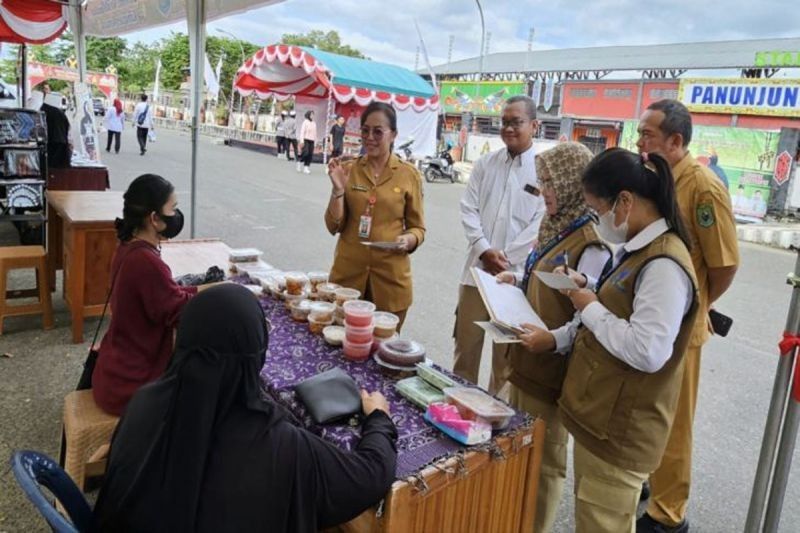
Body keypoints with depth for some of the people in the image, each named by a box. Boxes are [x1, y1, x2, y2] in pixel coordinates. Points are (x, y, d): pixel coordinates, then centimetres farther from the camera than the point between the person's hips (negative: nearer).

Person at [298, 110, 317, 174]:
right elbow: (302, 132, -7)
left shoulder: (314, 123, 12)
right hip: (306, 140, -5)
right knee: (305, 153, -14)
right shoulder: (305, 122, -3)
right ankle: (300, 162, 11)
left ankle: (306, 167, 4)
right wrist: (302, 141, -13)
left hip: (312, 141, 5)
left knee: (310, 155, -1)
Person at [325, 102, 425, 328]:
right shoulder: (347, 170, 1)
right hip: (347, 271, 1)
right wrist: (338, 189, -13)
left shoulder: (409, 175, -2)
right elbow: (334, 226, 0)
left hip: (390, 276, -1)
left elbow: (418, 228, 4)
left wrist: (408, 239, -16)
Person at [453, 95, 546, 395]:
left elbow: (541, 222, -8)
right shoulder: (485, 164, 9)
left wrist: (506, 257, -10)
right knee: (465, 344, 12)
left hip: (516, 273, -3)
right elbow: (468, 209, 4)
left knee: (507, 351, 8)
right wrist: (484, 250, -9)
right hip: (477, 268, 3)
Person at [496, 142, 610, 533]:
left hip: (552, 367, -9)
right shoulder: (558, 227, 7)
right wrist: (518, 282, 2)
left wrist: (554, 339, -36)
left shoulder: (591, 244, -21)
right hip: (526, 360, 9)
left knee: (544, 457, 10)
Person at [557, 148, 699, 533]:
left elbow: (647, 352, -30)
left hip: (620, 429, -9)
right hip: (600, 416, 9)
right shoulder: (637, 249, 7)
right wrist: (589, 294, 1)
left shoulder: (664, 264, -24)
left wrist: (590, 309, -19)